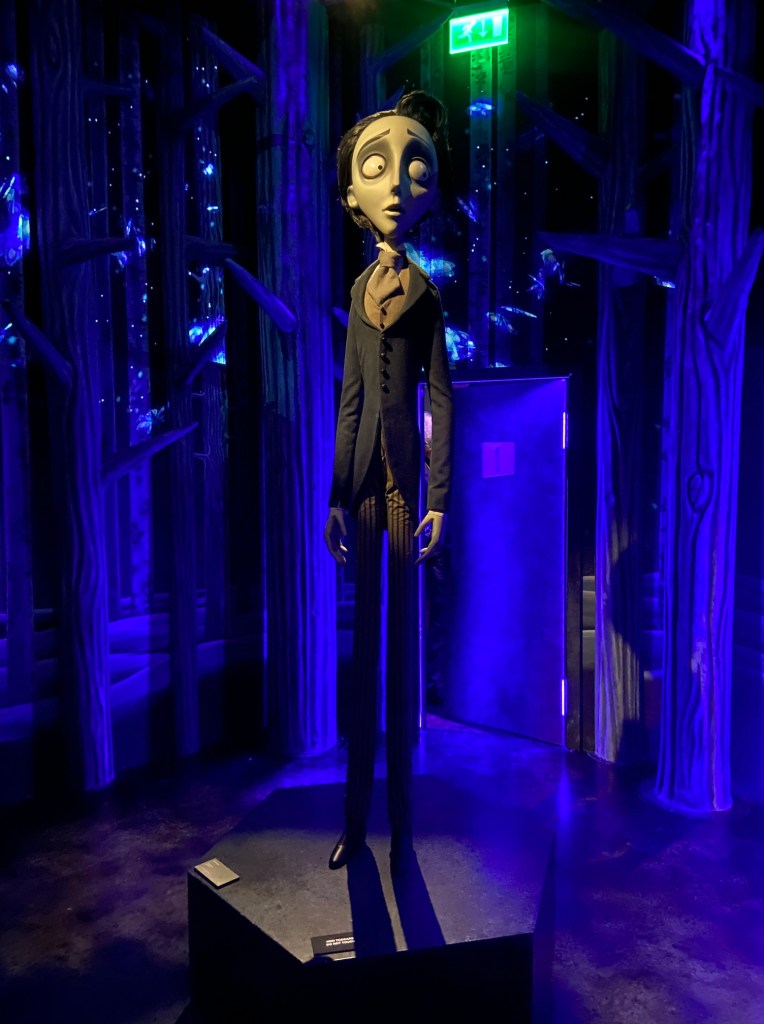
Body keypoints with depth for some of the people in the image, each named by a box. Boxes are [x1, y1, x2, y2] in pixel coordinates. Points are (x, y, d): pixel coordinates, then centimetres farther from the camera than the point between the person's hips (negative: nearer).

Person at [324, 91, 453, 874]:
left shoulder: (428, 293, -1)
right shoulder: (361, 288, 11)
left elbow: (442, 400, -4)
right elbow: (348, 401, 10)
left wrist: (441, 499, -9)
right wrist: (336, 498, 8)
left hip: (405, 472, -4)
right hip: (366, 473, 4)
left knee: (401, 642, 2)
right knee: (364, 642, 9)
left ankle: (401, 824, 18)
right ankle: (356, 818, 24)